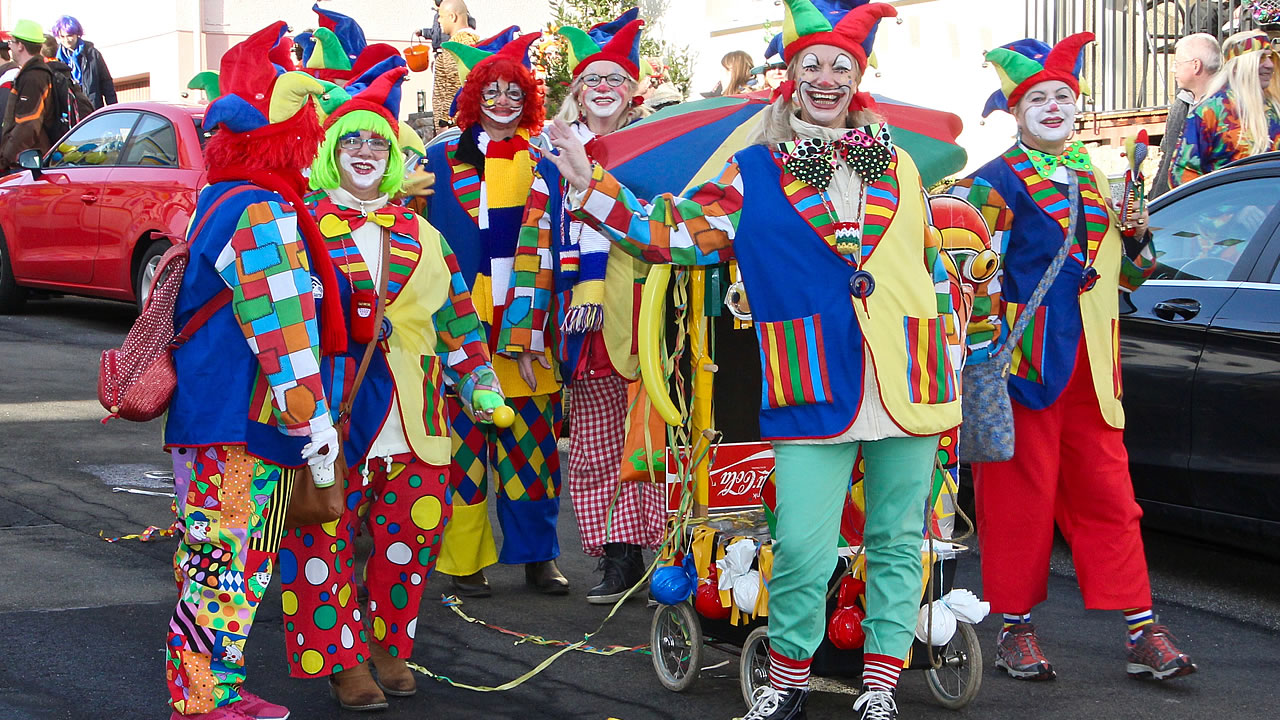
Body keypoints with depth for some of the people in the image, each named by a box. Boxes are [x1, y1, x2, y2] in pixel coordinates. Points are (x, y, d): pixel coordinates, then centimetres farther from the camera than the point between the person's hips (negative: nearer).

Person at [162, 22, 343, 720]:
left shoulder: (222, 200, 15)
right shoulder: (262, 213, -17)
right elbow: (283, 333, -19)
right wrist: (316, 428, -16)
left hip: (205, 418, 10)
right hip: (240, 427, -10)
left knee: (217, 564, 16)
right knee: (227, 568, -5)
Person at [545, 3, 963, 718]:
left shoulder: (898, 167, 14)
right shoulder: (752, 175, 8)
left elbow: (934, 267, 19)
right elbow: (677, 232, 4)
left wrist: (954, 358, 17)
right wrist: (591, 188, -4)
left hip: (908, 384, 3)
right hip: (816, 390, -2)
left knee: (898, 541, 7)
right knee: (802, 547, -8)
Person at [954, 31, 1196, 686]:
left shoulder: (1095, 181, 18)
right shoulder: (996, 182, -4)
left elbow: (1120, 276, 25)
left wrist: (1135, 244, 5)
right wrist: (982, 346, -17)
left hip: (1091, 369, 6)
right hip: (1025, 362, -6)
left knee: (1109, 496, 5)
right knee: (1021, 497, 0)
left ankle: (1141, 631, 7)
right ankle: (1015, 630, 11)